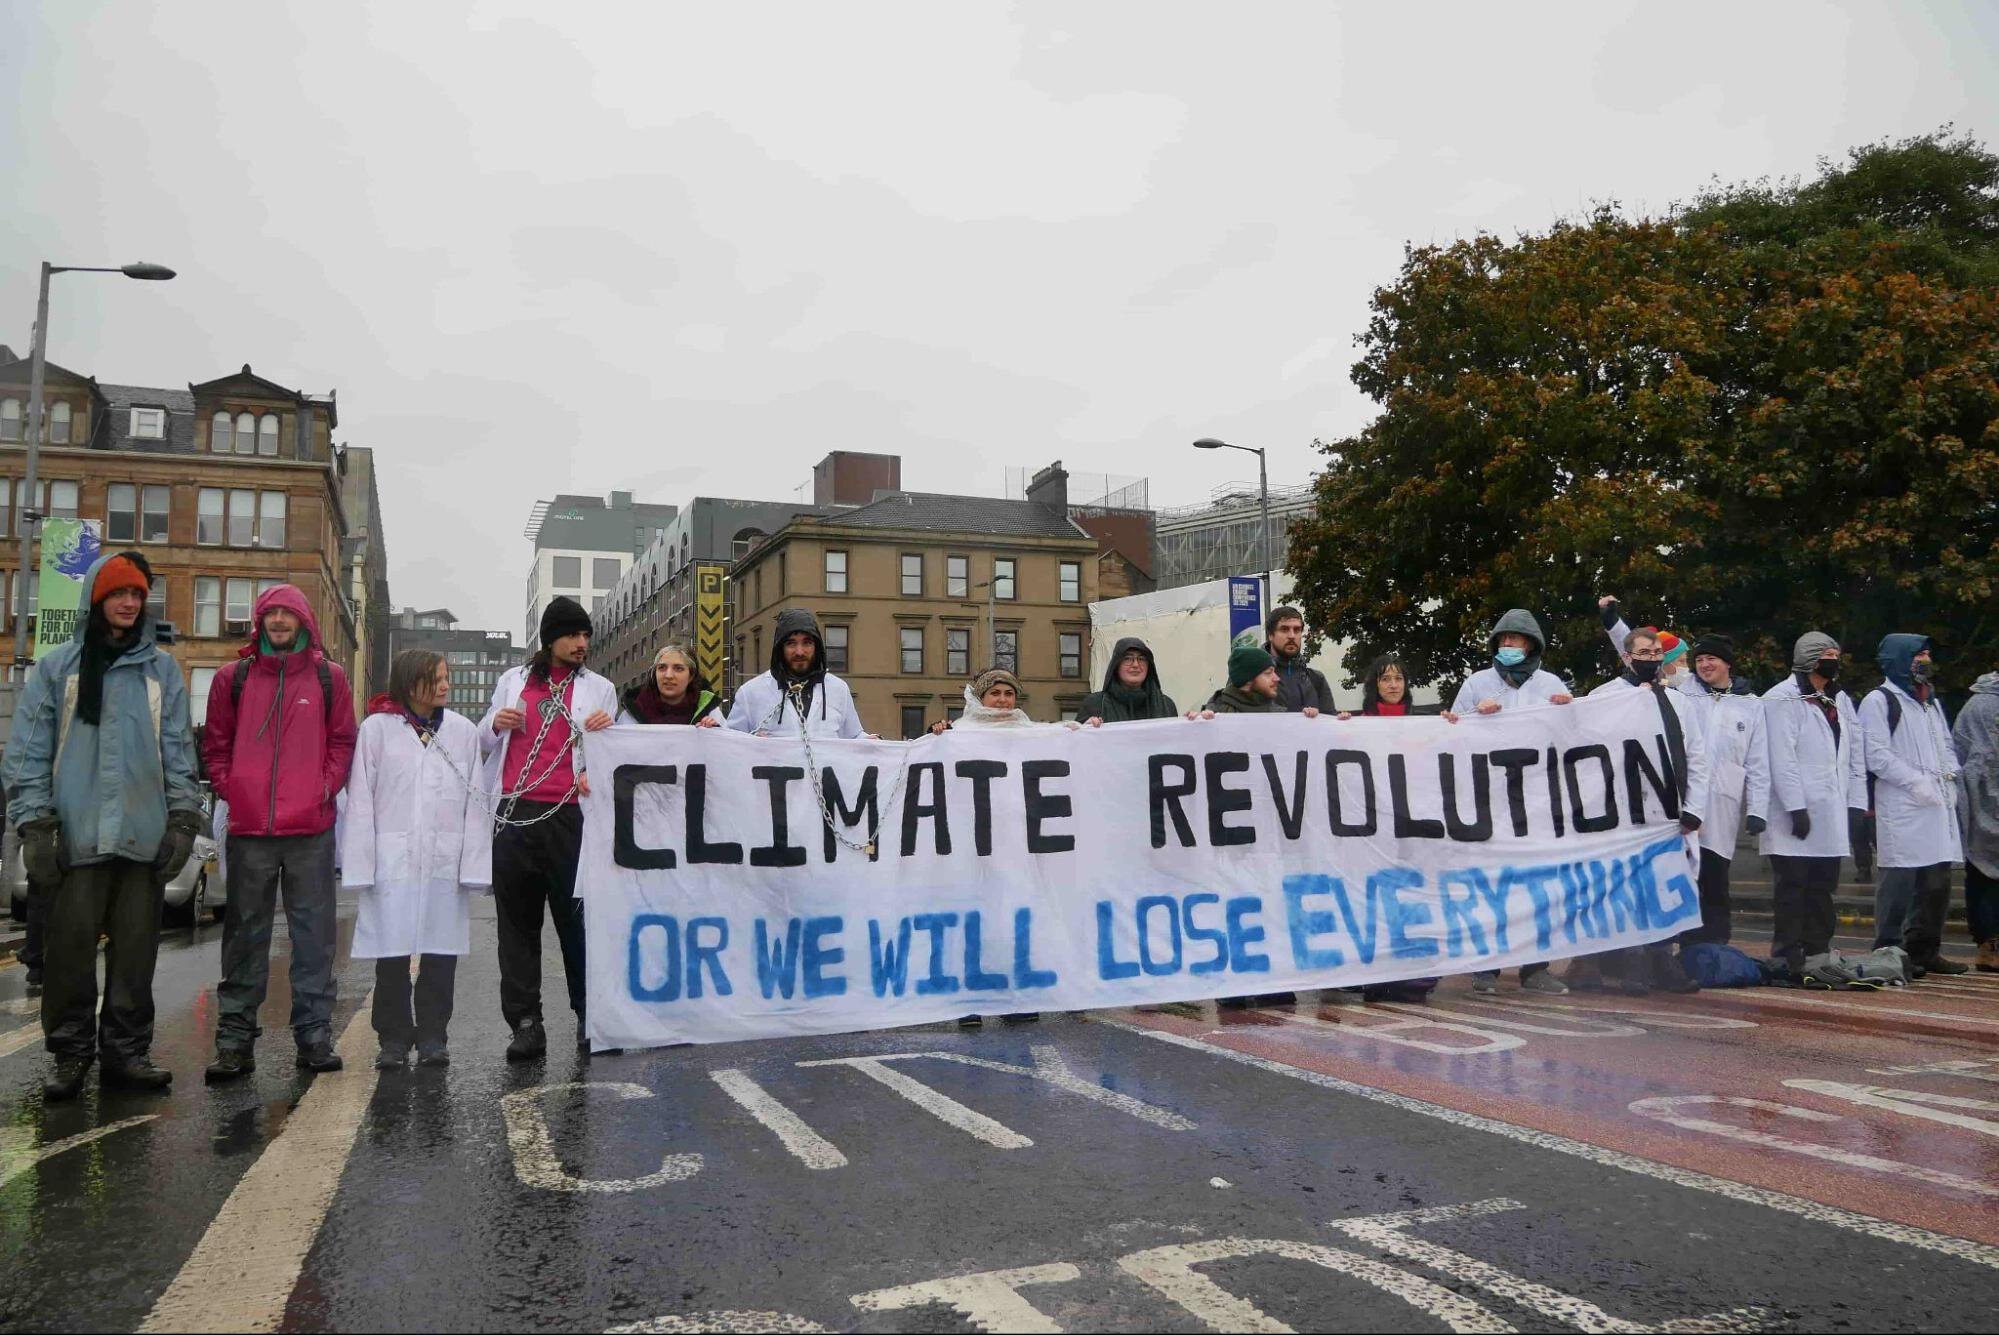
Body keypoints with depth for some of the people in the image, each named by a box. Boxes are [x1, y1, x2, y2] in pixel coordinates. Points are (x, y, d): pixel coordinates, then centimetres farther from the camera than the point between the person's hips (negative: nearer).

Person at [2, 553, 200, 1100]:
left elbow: (178, 747, 10)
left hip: (144, 835, 2)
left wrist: (184, 816, 3)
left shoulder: (162, 669, 12)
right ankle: (70, 1054, 11)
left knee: (136, 949, 4)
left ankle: (127, 1051, 13)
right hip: (76, 834, -1)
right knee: (70, 947, 0)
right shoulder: (56, 667, 7)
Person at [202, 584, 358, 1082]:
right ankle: (235, 1038, 13)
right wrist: (229, 792, 0)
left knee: (314, 932, 4)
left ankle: (314, 1034, 12)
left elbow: (343, 741, 8)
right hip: (248, 827, 1)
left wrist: (326, 788, -3)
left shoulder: (328, 677, 7)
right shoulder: (234, 678, 9)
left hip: (312, 829, 0)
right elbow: (216, 744, 12)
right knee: (245, 933, 6)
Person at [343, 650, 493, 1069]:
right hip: (393, 861, -2)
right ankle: (393, 1039, 16)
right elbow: (361, 799, -1)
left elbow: (475, 802, 5)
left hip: (445, 862, 2)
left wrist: (473, 864, -2)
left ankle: (431, 1036, 18)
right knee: (392, 952, 4)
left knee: (441, 951, 6)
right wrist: (361, 864, -7)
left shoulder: (463, 731, 7)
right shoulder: (377, 728, 2)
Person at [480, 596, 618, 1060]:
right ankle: (525, 1023, 7)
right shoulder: (513, 680, 15)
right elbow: (484, 744, 20)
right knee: (517, 922, 3)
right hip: (514, 814, 2)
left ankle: (589, 1014, 8)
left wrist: (605, 731, -11)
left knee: (575, 916, -1)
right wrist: (495, 725, -3)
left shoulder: (599, 688, 11)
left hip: (568, 816, -2)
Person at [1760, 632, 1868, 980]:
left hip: (1831, 814, 7)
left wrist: (1857, 804, 7)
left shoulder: (1840, 700, 18)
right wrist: (1796, 806, -17)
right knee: (1792, 887, -3)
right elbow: (1781, 758, -12)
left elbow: (1855, 755, 16)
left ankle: (1818, 956, 17)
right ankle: (1787, 960, 0)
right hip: (1797, 815, -7)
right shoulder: (1782, 699, -5)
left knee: (1822, 887, 10)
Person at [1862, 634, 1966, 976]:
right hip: (1902, 807, -8)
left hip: (1938, 806, 8)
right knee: (1899, 880, -8)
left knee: (1937, 879, 10)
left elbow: (1947, 744, 23)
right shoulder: (1879, 700, -4)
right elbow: (1877, 755, -12)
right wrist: (1918, 783, -15)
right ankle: (1888, 952, -2)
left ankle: (1924, 950, 20)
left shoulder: (1932, 701, 23)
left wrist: (1949, 779, 5)